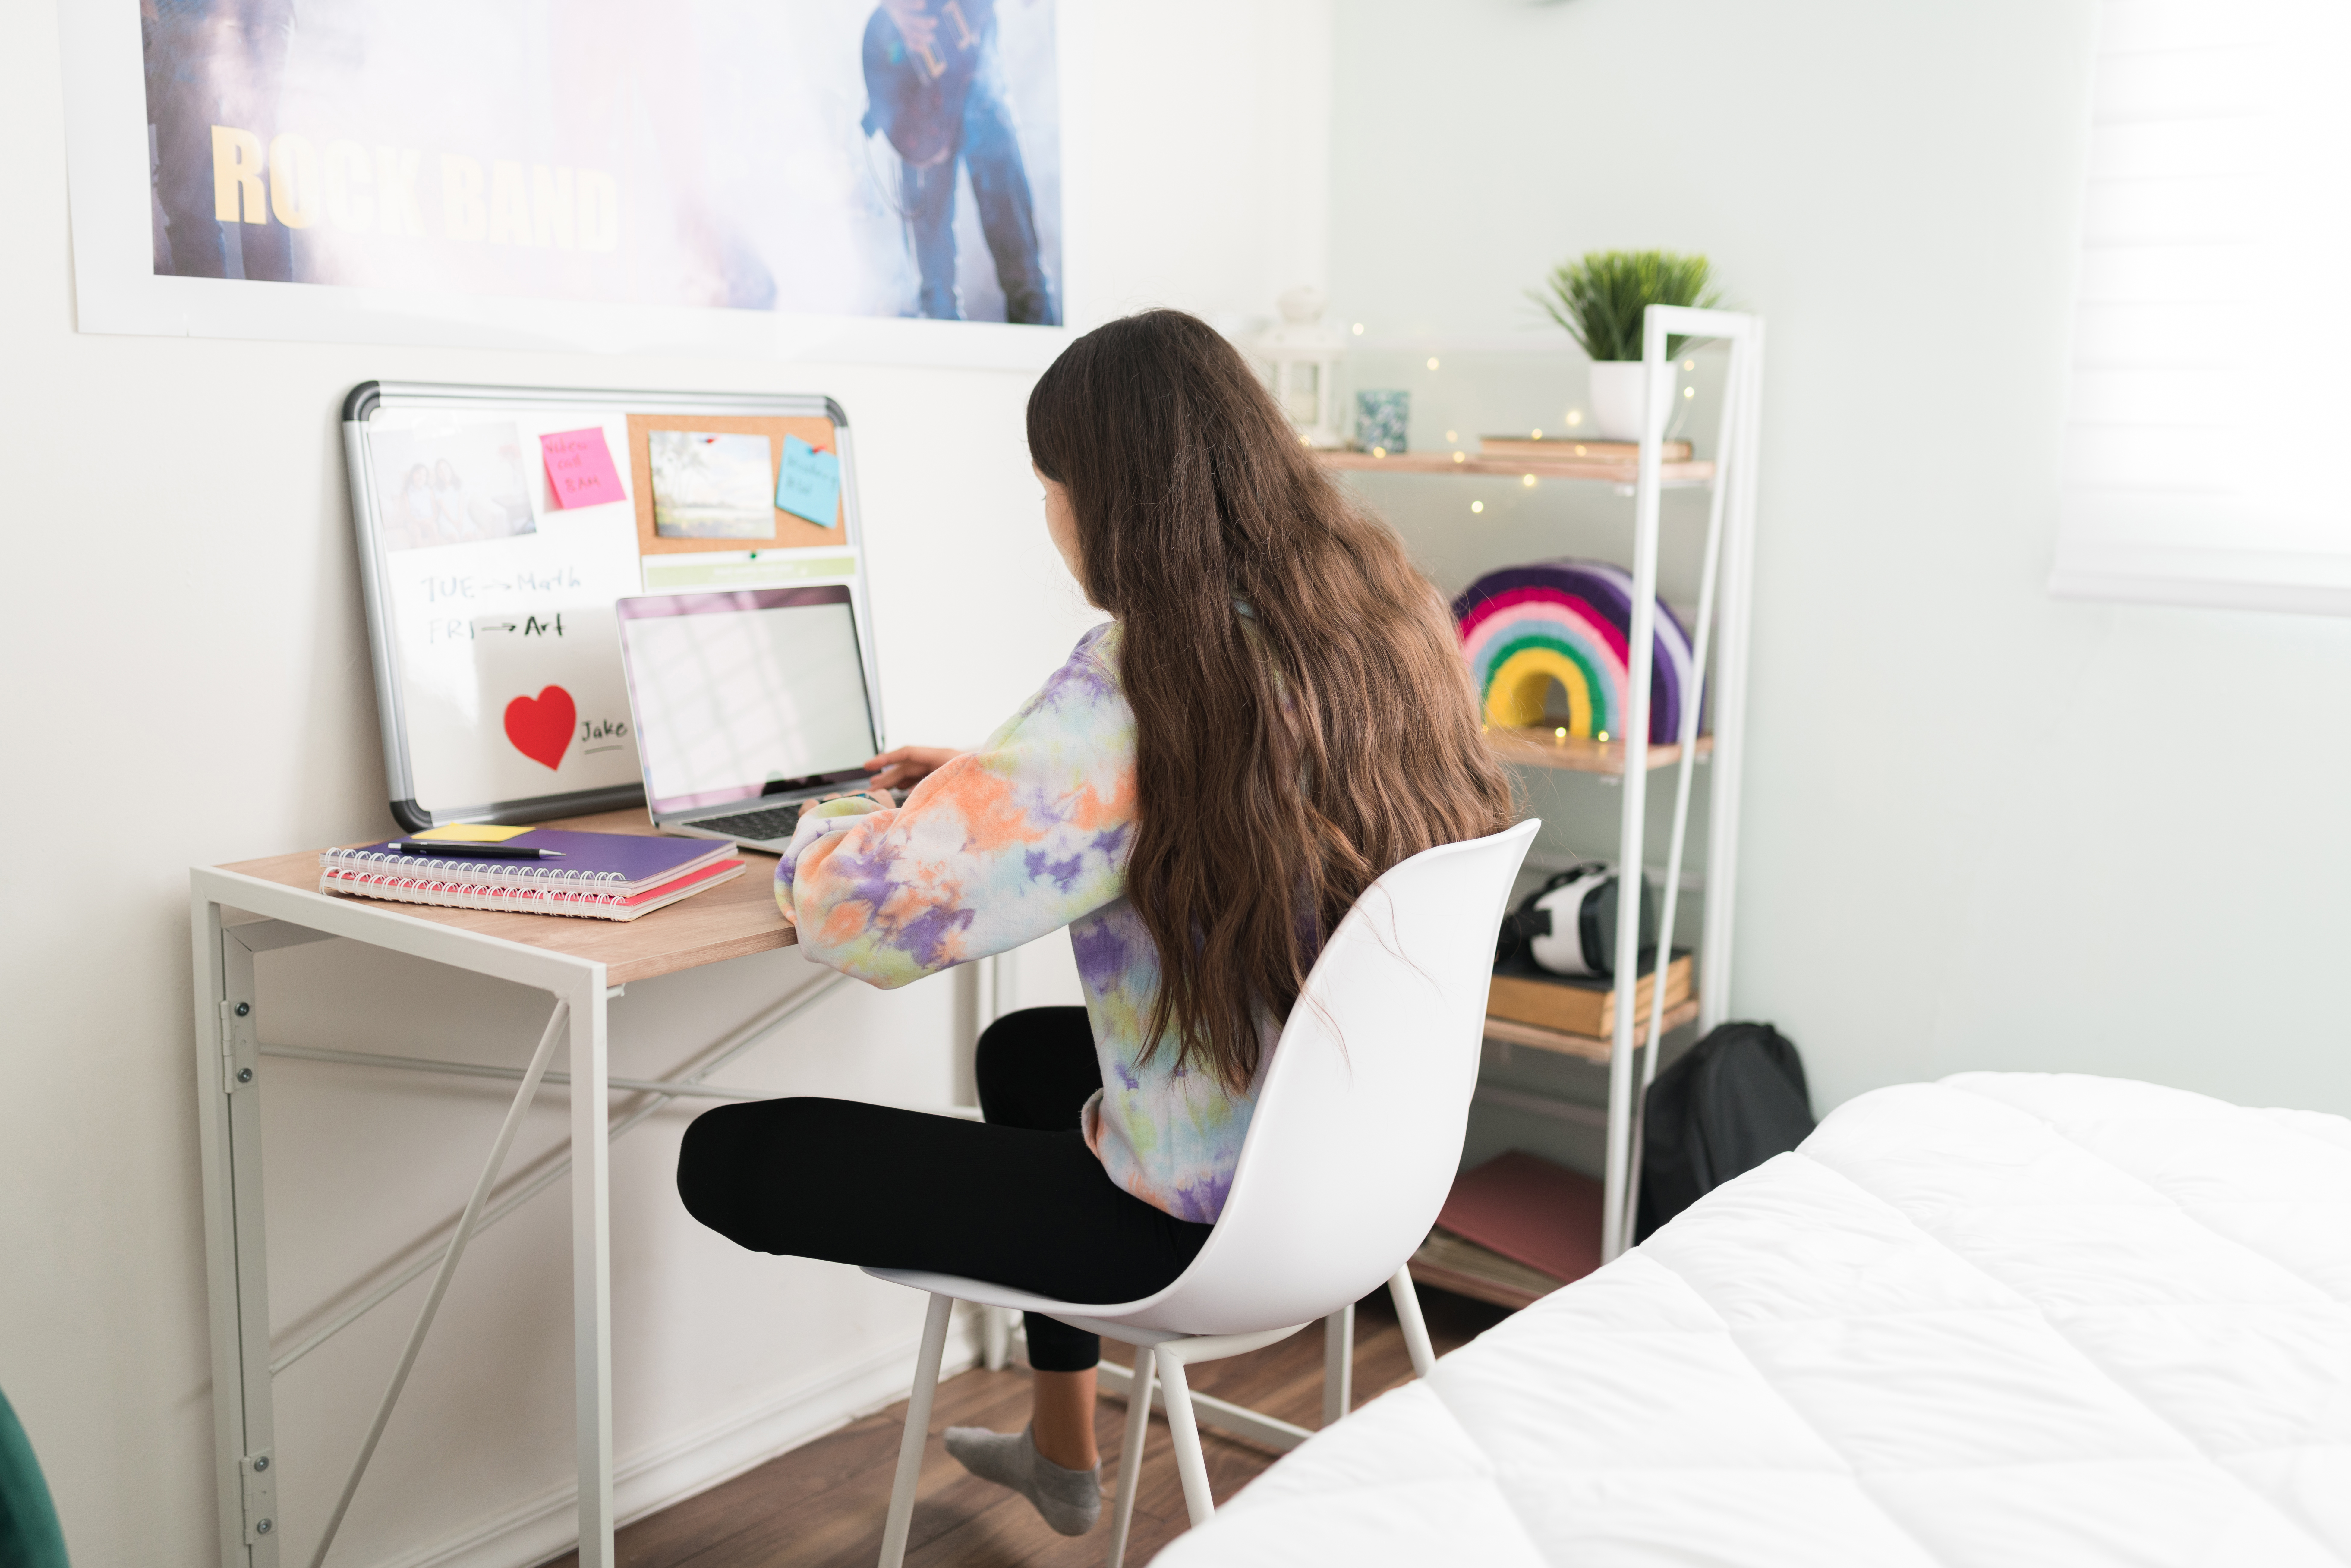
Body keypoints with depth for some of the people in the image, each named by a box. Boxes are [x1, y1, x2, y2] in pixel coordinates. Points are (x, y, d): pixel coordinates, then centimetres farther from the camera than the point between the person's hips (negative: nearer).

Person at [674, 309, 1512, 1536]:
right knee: (1022, 1048, 36)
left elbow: (868, 910, -30)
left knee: (727, 1156, 2)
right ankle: (1061, 1456, 49)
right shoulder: (1391, 619, -2)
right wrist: (988, 776, 14)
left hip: (1207, 1223, -9)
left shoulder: (1135, 688, -27)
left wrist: (825, 833, -7)